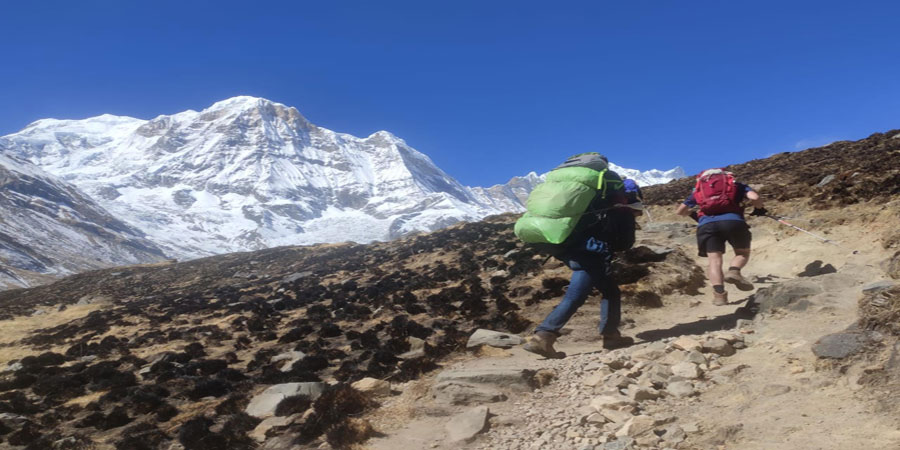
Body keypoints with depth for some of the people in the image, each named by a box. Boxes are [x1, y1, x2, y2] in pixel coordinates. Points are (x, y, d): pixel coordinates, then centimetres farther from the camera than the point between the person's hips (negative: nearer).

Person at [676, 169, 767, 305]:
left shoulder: (698, 188, 31)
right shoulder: (736, 184, 27)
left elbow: (680, 211, 34)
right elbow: (754, 198, 7)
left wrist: (692, 214, 55)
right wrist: (759, 209, 28)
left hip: (706, 224, 1)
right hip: (733, 221, -1)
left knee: (714, 260, 0)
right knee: (743, 253, 17)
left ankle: (719, 294, -20)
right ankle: (734, 271, -14)